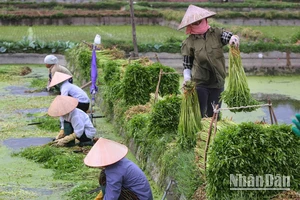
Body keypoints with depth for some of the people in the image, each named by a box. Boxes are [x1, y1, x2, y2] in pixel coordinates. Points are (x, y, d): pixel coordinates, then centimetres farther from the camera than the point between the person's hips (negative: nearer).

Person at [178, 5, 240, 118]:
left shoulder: (216, 33, 0)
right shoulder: (189, 42, -1)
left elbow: (228, 36, -18)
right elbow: (187, 64, 3)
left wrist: (233, 39, -41)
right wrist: (187, 78, -12)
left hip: (217, 83, 2)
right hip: (199, 84, -2)